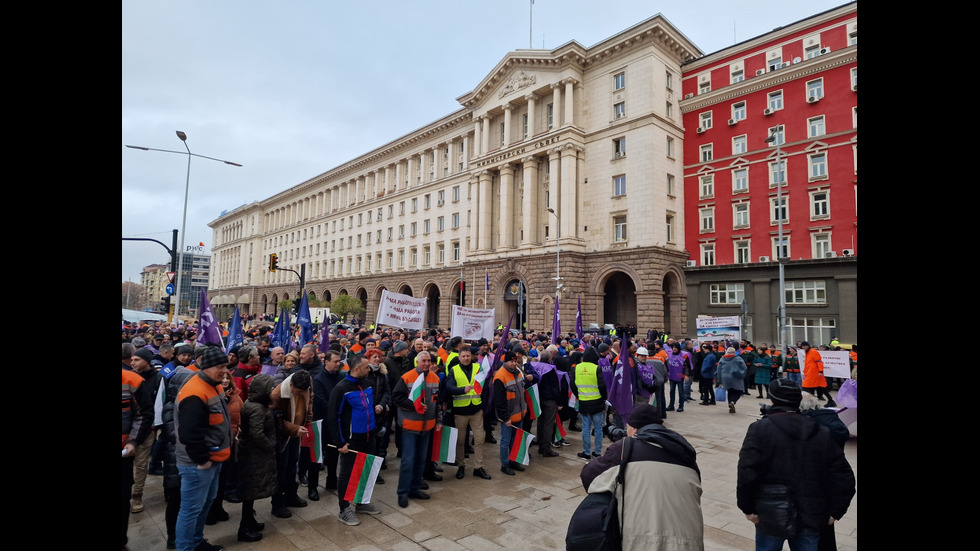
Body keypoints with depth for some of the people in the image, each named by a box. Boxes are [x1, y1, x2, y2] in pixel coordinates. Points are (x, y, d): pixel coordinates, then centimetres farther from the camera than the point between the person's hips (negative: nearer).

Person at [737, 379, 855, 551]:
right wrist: (835, 511, 12)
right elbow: (843, 477, 2)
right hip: (810, 518, 4)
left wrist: (747, 508, -7)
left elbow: (747, 472, -20)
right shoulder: (823, 433, 2)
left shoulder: (760, 429, -12)